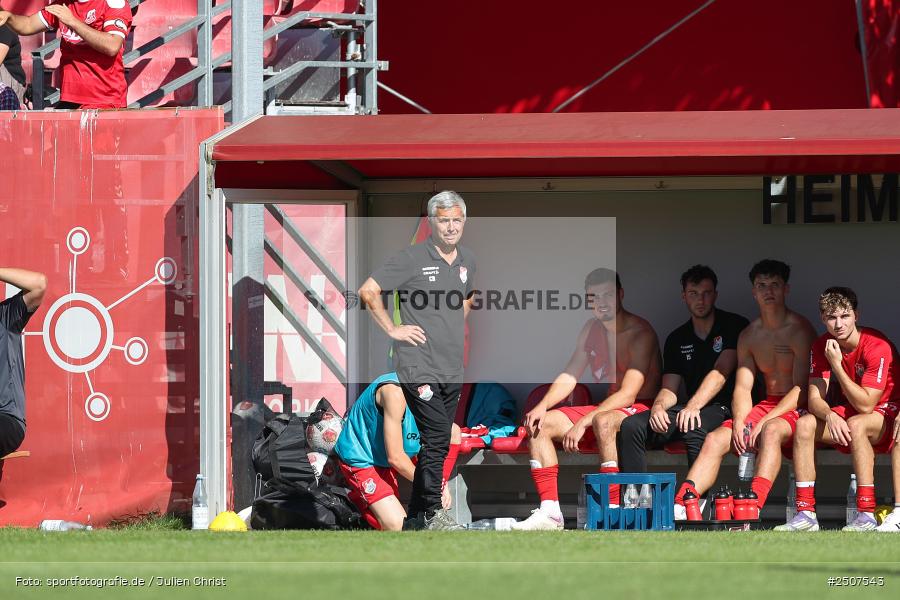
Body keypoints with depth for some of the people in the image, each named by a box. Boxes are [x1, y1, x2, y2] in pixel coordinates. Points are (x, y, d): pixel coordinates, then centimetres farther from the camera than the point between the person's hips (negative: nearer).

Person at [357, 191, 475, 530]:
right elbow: (368, 291, -9)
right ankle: (431, 512, -12)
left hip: (452, 370, 7)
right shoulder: (412, 258, -9)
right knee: (437, 439, -16)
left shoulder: (467, 261, 12)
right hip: (418, 365, -7)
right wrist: (392, 329, -9)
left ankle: (415, 518, 16)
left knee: (436, 444, 9)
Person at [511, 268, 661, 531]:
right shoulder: (592, 329, 10)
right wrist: (542, 406, -9)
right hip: (604, 409, 8)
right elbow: (569, 377, 11)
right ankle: (549, 511, -16)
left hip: (640, 412, -8)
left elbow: (628, 394, -23)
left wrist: (584, 423, -30)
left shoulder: (640, 334, -15)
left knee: (603, 422, -40)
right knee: (539, 424, -7)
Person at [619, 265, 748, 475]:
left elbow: (721, 373, -13)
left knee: (693, 429, -39)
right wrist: (658, 407, -14)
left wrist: (693, 407, -27)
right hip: (691, 409, 6)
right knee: (631, 426, -17)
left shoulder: (735, 326, 1)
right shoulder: (677, 339, 17)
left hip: (726, 408, -6)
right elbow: (669, 389, 11)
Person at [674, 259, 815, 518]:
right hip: (766, 406, 6)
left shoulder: (799, 330, -9)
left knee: (771, 430, -39)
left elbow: (801, 389, -15)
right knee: (715, 439, -15)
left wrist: (765, 420, -24)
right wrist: (738, 422, -13)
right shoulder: (749, 336, 11)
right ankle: (678, 508, -28)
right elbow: (742, 387, 8)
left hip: (795, 408, -6)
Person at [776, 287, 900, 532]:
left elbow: (865, 405, -25)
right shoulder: (822, 346, -4)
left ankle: (867, 515, -39)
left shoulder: (877, 346, -22)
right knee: (805, 424, -19)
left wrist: (837, 365, -27)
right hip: (846, 417, 6)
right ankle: (805, 513, -24)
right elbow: (815, 399, -9)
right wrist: (830, 415, -33)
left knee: (857, 424, -37)